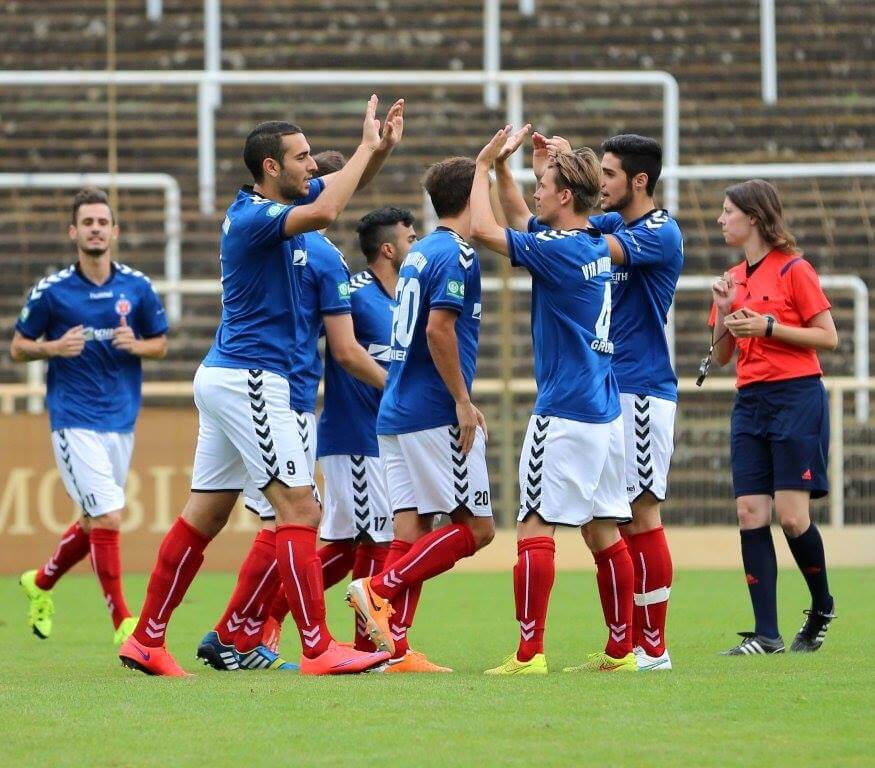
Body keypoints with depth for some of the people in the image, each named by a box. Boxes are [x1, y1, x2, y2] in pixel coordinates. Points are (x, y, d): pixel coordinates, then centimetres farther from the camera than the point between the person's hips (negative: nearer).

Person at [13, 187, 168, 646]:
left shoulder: (137, 287, 3)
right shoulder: (51, 291, -5)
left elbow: (161, 345, 13)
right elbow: (18, 348, 4)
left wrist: (135, 345, -9)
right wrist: (54, 348, -16)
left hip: (122, 420, 5)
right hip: (75, 421, -4)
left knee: (96, 523, 15)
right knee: (109, 517, -14)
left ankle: (41, 583, 40)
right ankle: (122, 621, -5)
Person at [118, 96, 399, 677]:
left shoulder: (277, 201, 10)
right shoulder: (252, 218, -17)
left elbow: (342, 184, 22)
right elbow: (324, 213, -34)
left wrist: (378, 148, 1)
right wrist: (367, 146, -23)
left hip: (229, 381, 10)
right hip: (248, 381, -10)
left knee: (205, 515, 11)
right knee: (300, 509, -12)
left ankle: (147, 640, 15)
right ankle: (318, 649, -15)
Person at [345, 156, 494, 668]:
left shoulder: (420, 253, 17)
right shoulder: (456, 254, -10)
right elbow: (438, 328, -20)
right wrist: (464, 403, -15)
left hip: (398, 412, 9)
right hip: (436, 414, -9)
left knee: (413, 527, 5)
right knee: (476, 526, -3)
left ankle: (395, 647, -1)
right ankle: (381, 590, -12)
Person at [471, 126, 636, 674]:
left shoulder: (560, 250, -14)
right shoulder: (597, 247, 12)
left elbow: (483, 229, -16)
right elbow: (520, 219, 27)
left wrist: (484, 165, -4)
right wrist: (502, 168, 18)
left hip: (564, 413, -9)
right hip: (606, 411, 9)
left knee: (535, 527, -9)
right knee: (603, 531, 11)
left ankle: (529, 654, -14)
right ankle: (621, 650, 13)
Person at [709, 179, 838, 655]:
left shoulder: (794, 270, -4)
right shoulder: (733, 280, 15)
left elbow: (828, 337, -7)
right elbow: (721, 356, 17)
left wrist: (768, 326, -15)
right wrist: (723, 313, 0)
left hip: (796, 397, -6)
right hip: (750, 401, 6)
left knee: (791, 516, -10)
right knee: (750, 514, -4)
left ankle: (822, 607, 15)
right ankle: (766, 635, -5)